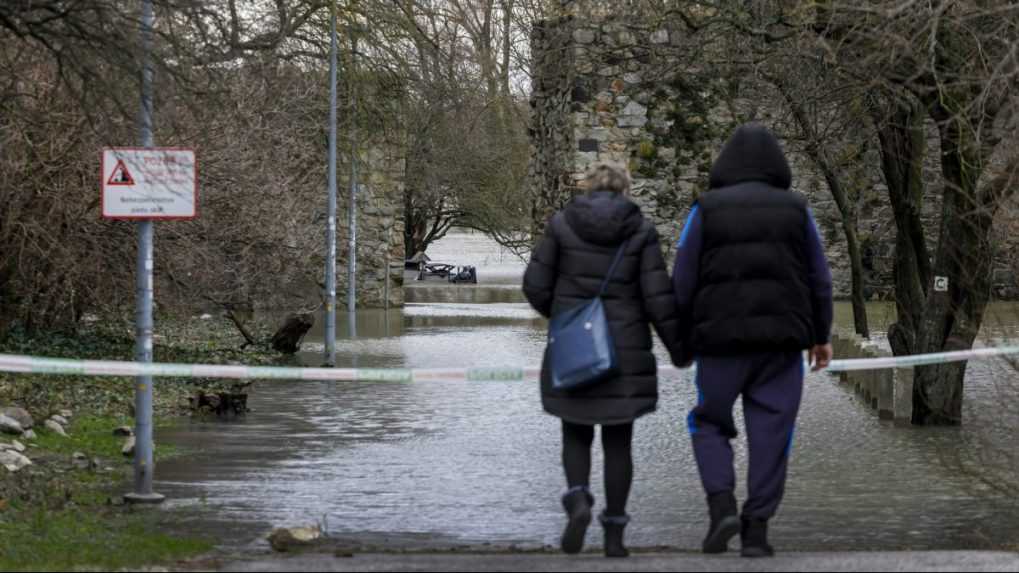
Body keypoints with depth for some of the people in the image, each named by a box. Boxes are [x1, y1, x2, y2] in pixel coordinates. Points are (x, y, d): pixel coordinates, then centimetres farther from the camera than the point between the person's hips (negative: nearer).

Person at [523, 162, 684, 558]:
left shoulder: (562, 224, -2)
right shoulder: (641, 231, -3)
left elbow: (536, 285, -2)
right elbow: (657, 296, -7)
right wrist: (678, 347, 4)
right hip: (624, 350, 0)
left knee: (576, 435, 13)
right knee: (618, 441, 10)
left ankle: (578, 503, -14)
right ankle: (614, 535, 5)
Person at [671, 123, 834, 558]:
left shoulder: (706, 209, 0)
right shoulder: (794, 209, 5)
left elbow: (682, 282, 0)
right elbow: (819, 280, 7)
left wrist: (683, 342, 9)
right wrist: (820, 335, 16)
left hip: (721, 338, -1)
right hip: (781, 339, 1)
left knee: (710, 424, 13)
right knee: (770, 434, 5)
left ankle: (722, 506, -7)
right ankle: (757, 529, 1)